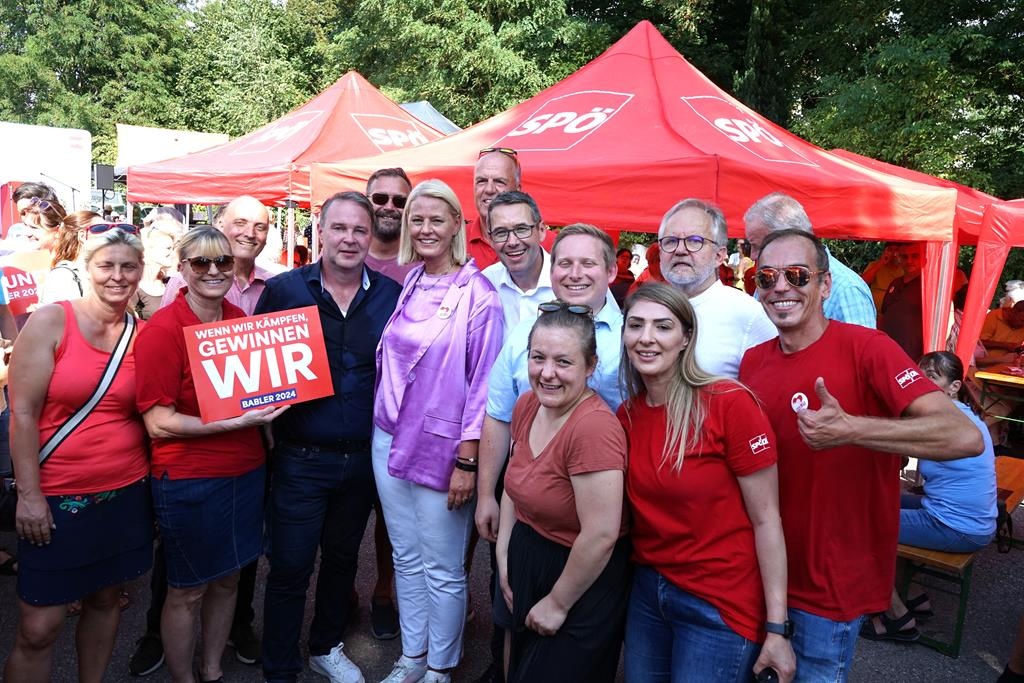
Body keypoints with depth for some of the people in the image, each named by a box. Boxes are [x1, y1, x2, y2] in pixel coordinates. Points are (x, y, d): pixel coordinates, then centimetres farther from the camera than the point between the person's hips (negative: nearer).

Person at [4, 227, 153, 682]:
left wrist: (152, 481, 1)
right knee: (39, 628, 2)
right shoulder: (50, 321, -7)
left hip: (125, 495, 4)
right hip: (56, 499, -3)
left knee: (106, 598, 17)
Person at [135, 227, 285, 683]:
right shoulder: (162, 329, -15)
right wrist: (234, 422, -24)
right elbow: (158, 422, -17)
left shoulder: (240, 319, 3)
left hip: (246, 471, 6)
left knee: (227, 578, 19)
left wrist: (272, 405, -1)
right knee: (187, 590, 11)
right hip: (188, 480, -6)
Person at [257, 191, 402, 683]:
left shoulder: (391, 295, -2)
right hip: (300, 458, -2)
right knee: (289, 568, 7)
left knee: (342, 557, 21)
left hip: (364, 457, 3)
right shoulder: (284, 289, -6)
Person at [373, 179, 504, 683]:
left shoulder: (478, 293, -11)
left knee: (443, 569, 7)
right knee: (405, 557, 18)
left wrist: (467, 460, -14)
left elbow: (483, 380, -13)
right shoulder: (406, 286, 7)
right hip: (390, 439, 6)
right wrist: (383, 424, 11)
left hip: (441, 447, -6)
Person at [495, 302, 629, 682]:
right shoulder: (527, 405, -4)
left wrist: (558, 604, -15)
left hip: (582, 584, -8)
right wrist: (504, 555, 7)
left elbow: (601, 535, -28)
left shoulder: (594, 428, -29)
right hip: (526, 560, 8)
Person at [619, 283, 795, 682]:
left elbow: (766, 519, -14)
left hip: (721, 608, -5)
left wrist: (777, 628, -13)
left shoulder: (729, 404, -17)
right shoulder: (626, 415, -1)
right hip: (646, 593, 5)